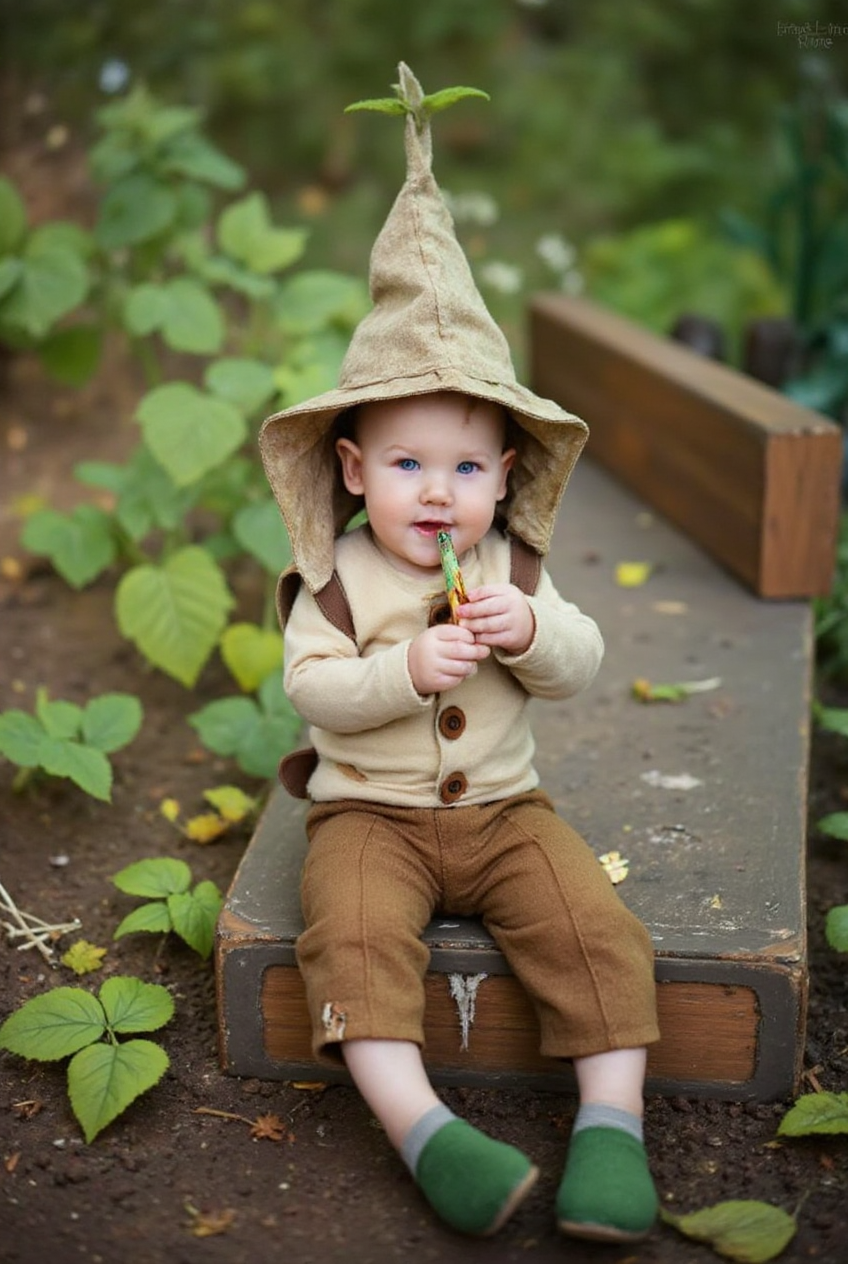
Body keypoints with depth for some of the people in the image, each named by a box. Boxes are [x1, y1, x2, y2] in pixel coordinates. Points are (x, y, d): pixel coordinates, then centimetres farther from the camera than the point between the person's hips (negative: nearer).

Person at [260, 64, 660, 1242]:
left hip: (502, 807, 2)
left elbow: (583, 662, -1)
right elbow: (311, 684, -14)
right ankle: (418, 1125, -26)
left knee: (593, 922, -17)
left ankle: (612, 1119, -9)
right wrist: (405, 670, -29)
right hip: (371, 813, -2)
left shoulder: (511, 569, 3)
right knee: (355, 932, -28)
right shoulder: (337, 577, -4)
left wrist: (531, 633, -22)